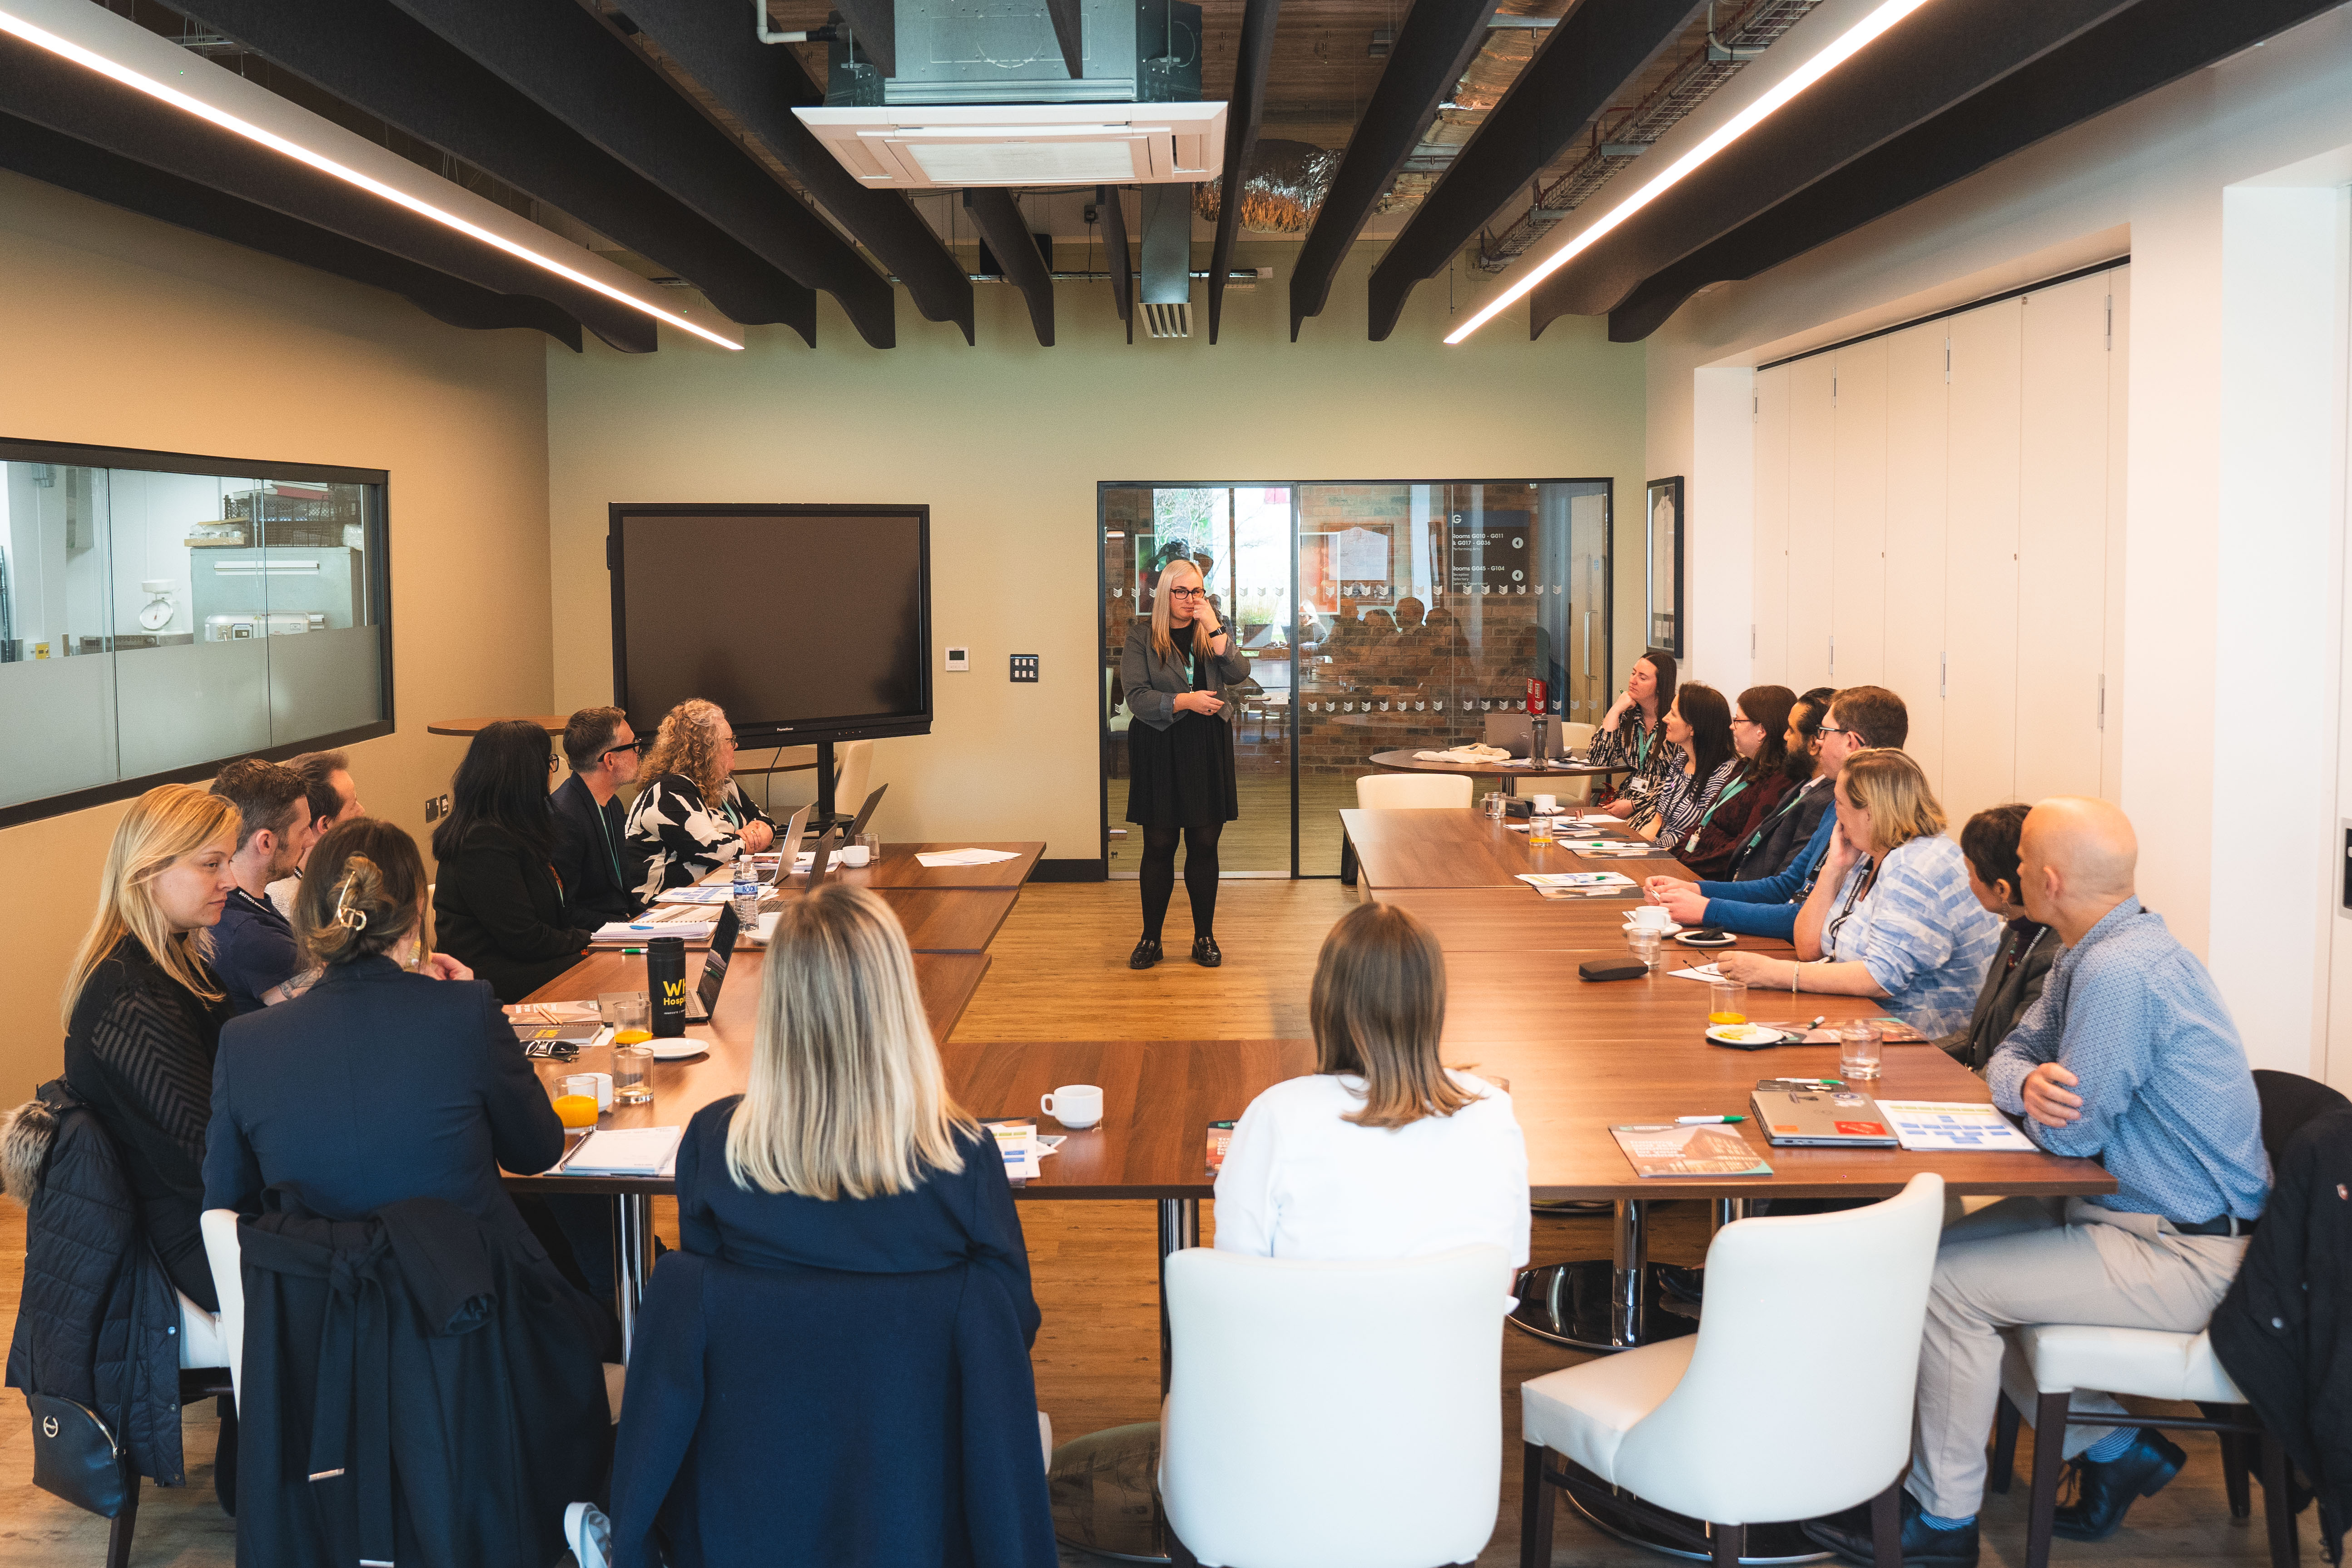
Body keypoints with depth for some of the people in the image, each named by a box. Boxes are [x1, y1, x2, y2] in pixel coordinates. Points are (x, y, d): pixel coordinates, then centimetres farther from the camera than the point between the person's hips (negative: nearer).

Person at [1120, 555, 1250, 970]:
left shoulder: (1211, 632, 9)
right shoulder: (1142, 635, 0)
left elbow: (1239, 674, -7)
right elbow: (1137, 697, -8)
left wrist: (1214, 629, -14)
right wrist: (1185, 701, -17)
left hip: (1207, 751, 2)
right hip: (1159, 752, -2)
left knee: (1204, 846, 5)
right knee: (1159, 847, 2)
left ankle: (1204, 936, 16)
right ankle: (1150, 939, 12)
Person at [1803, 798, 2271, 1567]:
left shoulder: (2120, 972, -27)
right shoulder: (2095, 953, 6)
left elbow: (2068, 1136, -23)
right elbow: (2012, 1052, 13)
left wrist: (2044, 1102, 1)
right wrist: (2028, 1084, -12)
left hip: (2185, 1256, -10)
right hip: (2137, 1209, 10)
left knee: (1948, 1287, -13)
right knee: (1951, 1247, 12)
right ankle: (2115, 1445, 21)